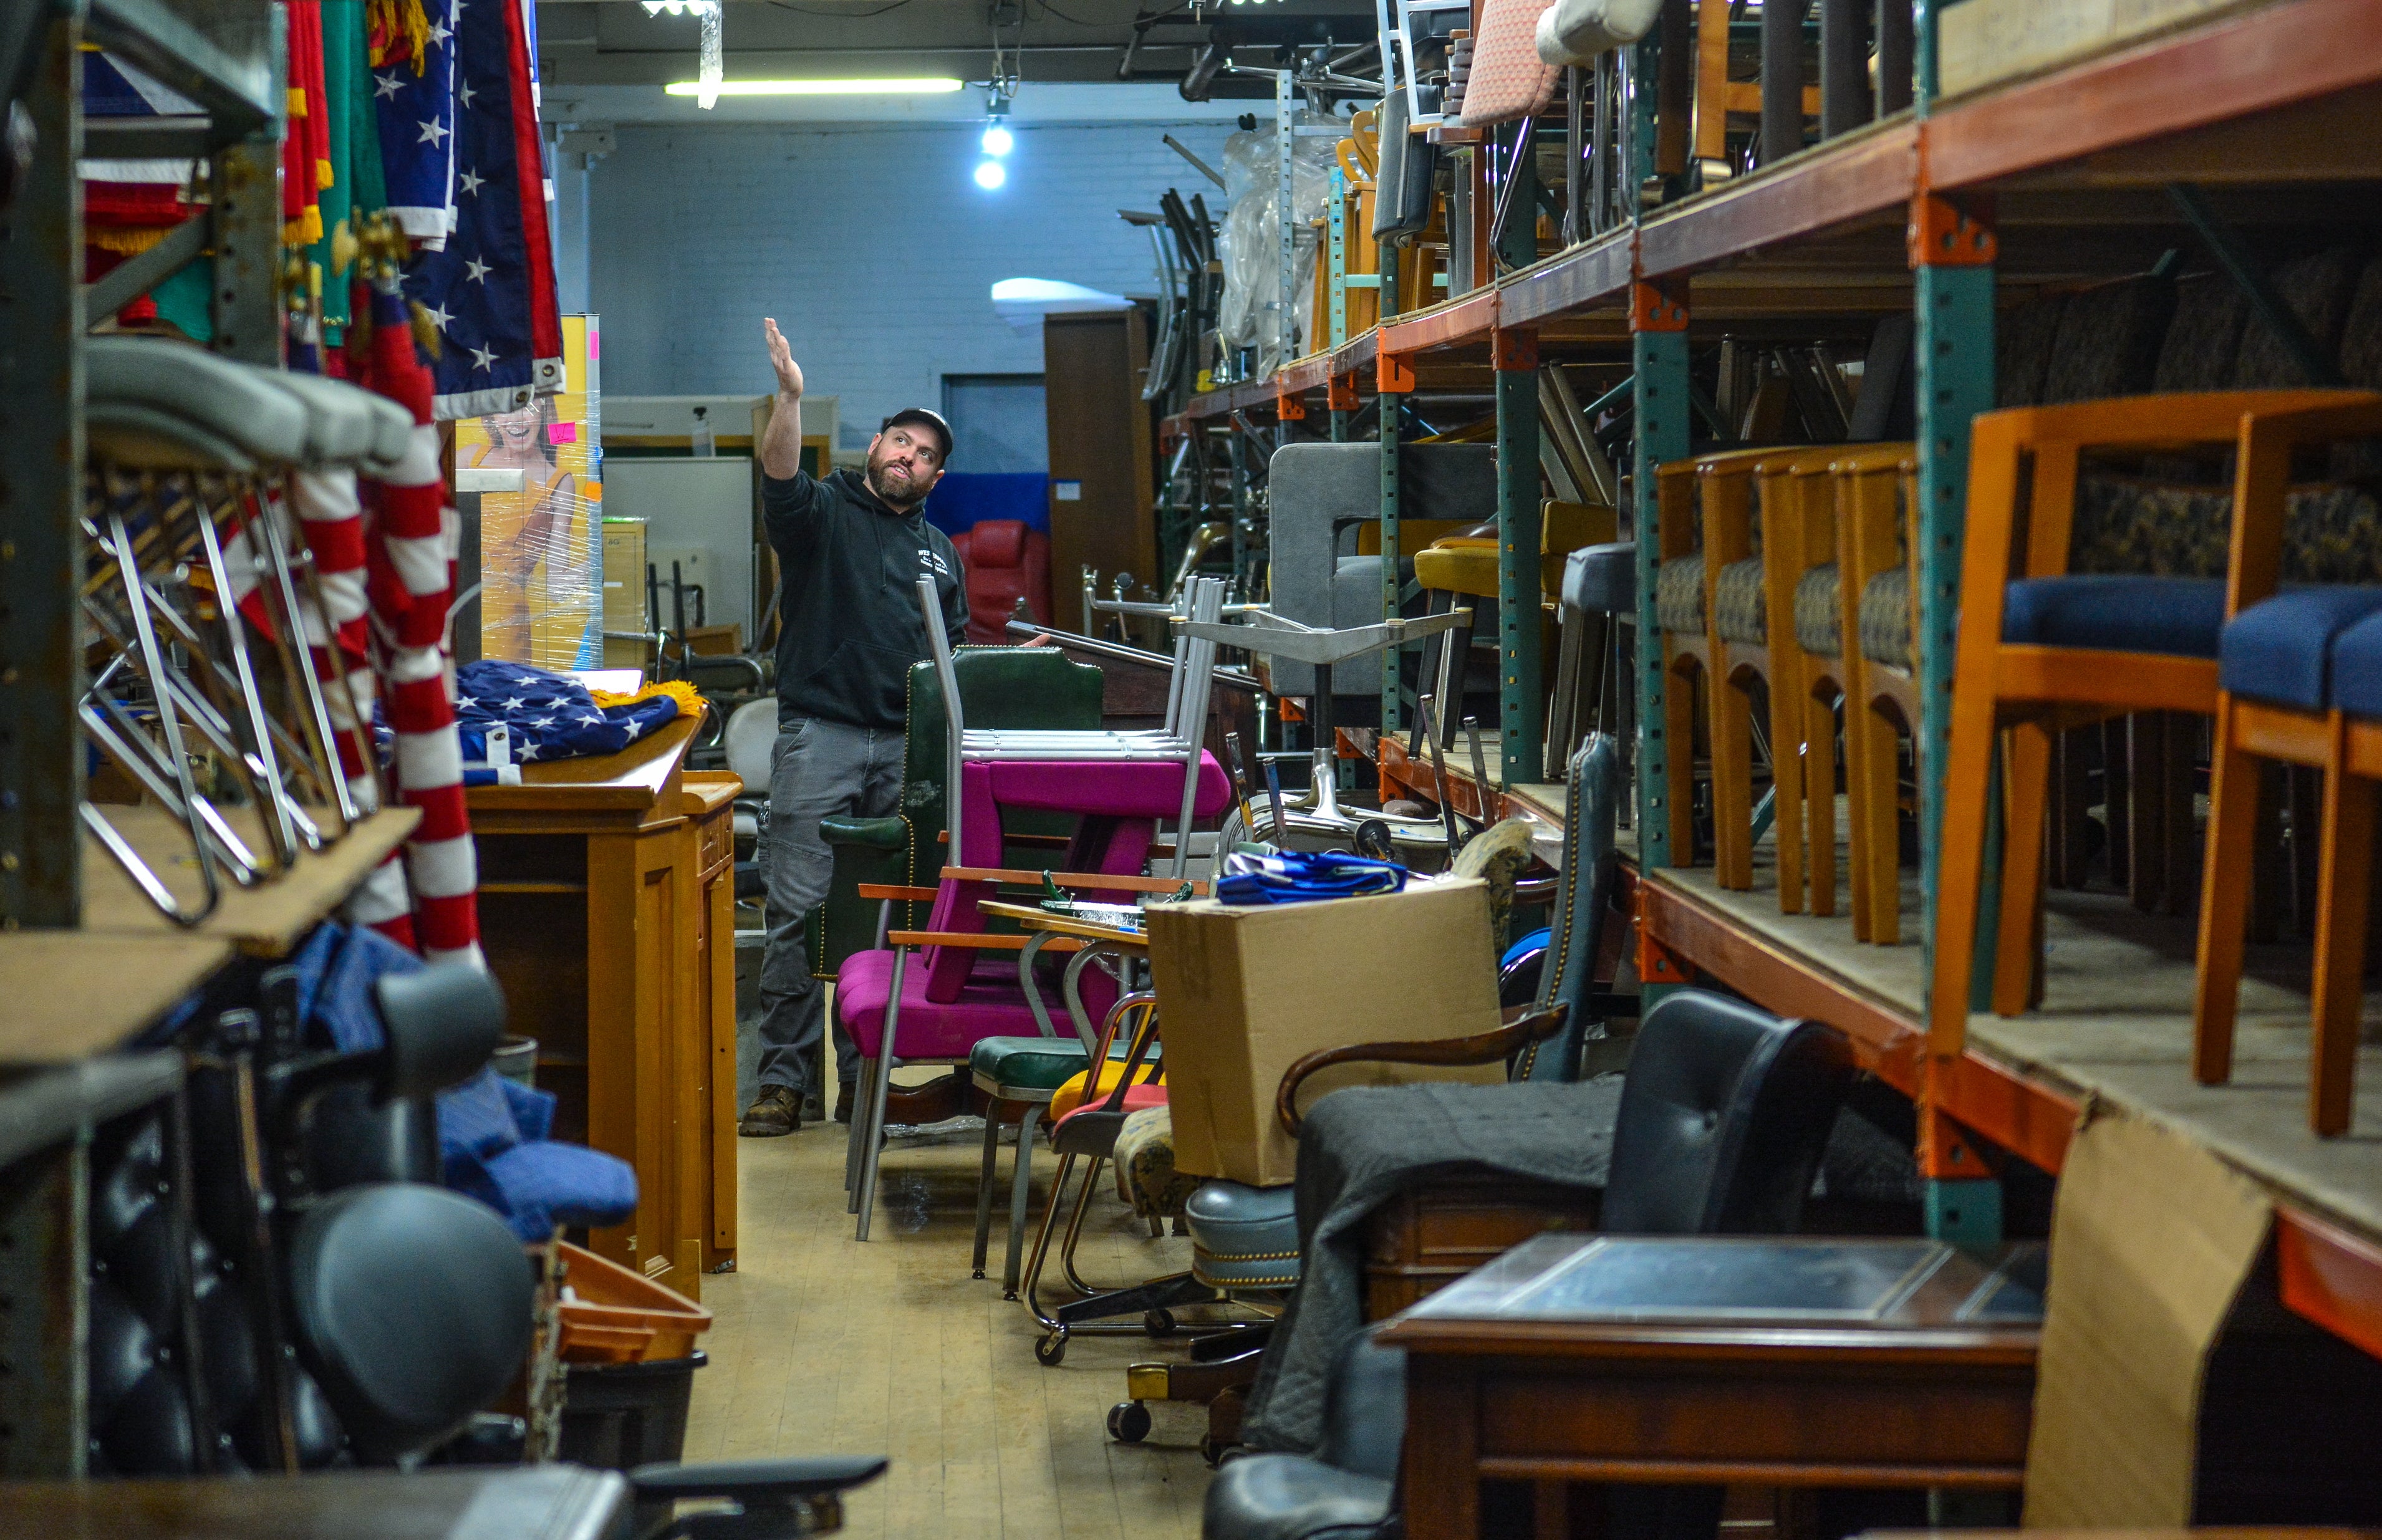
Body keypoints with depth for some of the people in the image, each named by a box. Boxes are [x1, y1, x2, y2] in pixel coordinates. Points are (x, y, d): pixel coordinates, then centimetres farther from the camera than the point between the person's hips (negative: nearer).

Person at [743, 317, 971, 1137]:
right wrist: (790, 395, -31)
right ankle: (783, 1082, -6)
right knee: (800, 909, -8)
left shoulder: (941, 552, 21)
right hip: (821, 736, -4)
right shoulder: (824, 512, 6)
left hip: (909, 748, 5)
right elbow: (780, 476, -17)